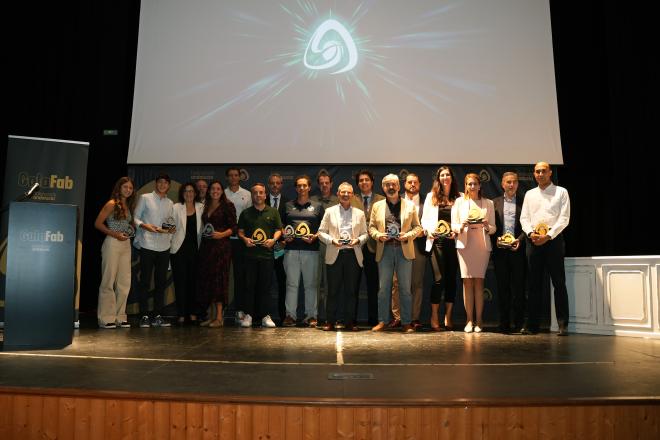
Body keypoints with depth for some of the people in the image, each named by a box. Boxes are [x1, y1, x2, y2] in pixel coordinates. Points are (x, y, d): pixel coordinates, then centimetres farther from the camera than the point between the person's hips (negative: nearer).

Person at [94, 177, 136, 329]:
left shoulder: (128, 205, 14)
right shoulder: (112, 204, -5)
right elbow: (98, 223, -8)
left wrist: (130, 230, 2)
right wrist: (115, 234, -15)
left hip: (126, 244, 7)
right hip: (112, 244, -7)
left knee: (124, 282, 7)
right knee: (108, 281, -2)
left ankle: (120, 317, 14)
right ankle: (106, 318, 4)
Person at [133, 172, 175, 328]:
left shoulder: (170, 203, 17)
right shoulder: (145, 198, 4)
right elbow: (135, 218, 2)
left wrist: (171, 229, -1)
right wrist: (144, 225, -16)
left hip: (164, 246, 4)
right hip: (148, 245, -4)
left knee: (161, 282, 6)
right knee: (145, 281, -2)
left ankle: (157, 316, 13)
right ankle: (144, 316, 3)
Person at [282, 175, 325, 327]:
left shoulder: (317, 206, 12)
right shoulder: (288, 206, 15)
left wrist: (315, 236, -7)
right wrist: (285, 236, -2)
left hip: (311, 248, 0)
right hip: (291, 248, 1)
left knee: (311, 283, 1)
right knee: (291, 283, -1)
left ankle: (310, 316, 8)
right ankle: (290, 315, 4)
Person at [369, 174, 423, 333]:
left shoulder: (410, 205, 7)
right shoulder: (377, 206, 10)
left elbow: (418, 227, 7)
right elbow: (371, 227, 10)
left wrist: (408, 235, -11)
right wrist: (378, 235, -9)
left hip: (404, 250, -1)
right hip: (385, 250, 1)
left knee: (405, 288, 4)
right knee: (383, 288, 3)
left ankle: (406, 322, 11)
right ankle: (382, 321, 11)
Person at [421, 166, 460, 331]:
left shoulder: (458, 197, 11)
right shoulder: (431, 196, 12)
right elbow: (425, 218, 8)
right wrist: (428, 231, -9)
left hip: (453, 241, 1)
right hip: (437, 240, -1)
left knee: (451, 278, 3)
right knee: (439, 279, -9)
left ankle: (448, 317, 12)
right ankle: (434, 318, 0)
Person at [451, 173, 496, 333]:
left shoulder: (488, 203, 13)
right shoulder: (459, 202, 10)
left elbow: (493, 228, 8)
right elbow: (453, 226, 5)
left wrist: (487, 227, -13)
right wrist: (461, 226, -16)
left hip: (482, 245, 1)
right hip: (465, 244, 0)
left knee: (479, 281, -1)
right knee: (467, 282, -4)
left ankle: (479, 320, 3)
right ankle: (470, 320, 1)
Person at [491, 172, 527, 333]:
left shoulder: (524, 202, 7)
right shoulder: (495, 202, 12)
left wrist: (520, 239, -11)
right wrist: (496, 240, -7)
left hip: (517, 249, -1)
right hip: (500, 250, 1)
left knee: (518, 286, 0)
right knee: (502, 287, 4)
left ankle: (519, 323, 7)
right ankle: (504, 323, 10)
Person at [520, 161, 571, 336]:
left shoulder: (561, 192, 4)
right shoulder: (529, 194, 15)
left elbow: (564, 218, -4)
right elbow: (524, 217, 11)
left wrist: (548, 236, -14)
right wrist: (530, 233, -8)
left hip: (553, 239, -3)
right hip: (533, 241, 3)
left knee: (559, 283, -3)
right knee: (534, 284, 5)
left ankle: (563, 324, 2)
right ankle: (532, 324, 9)